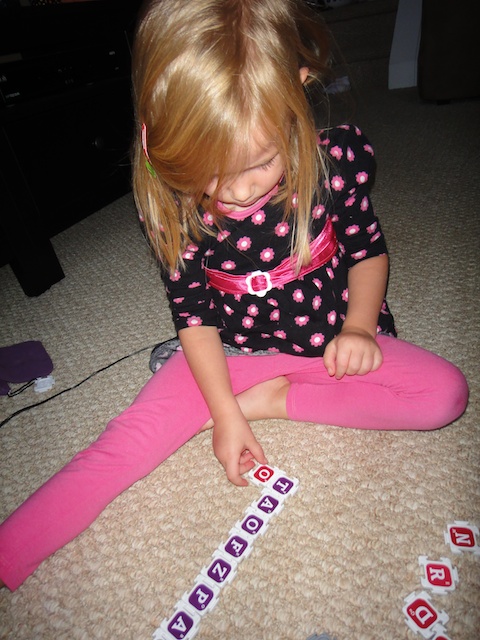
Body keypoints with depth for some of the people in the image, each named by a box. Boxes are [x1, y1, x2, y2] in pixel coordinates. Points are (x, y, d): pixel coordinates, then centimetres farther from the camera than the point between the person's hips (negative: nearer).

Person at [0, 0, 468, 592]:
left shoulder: (338, 157, -18)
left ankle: (274, 399, -12)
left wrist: (357, 327, -16)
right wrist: (225, 411, -12)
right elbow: (193, 312, -9)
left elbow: (367, 249, -1)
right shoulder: (169, 204, -18)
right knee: (133, 436, -16)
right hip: (232, 349, -1)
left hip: (329, 338, 2)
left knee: (445, 393, -13)